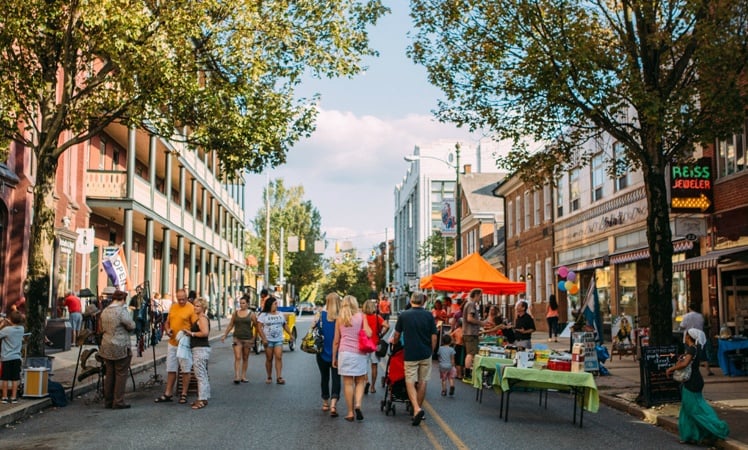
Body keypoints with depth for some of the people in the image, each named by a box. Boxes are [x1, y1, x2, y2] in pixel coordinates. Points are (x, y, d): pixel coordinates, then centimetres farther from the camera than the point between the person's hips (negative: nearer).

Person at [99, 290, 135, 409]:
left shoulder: (104, 311, 9)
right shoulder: (122, 311, -15)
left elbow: (102, 328, 15)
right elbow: (132, 326, -11)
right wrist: (130, 316, 7)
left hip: (106, 347, 7)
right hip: (120, 348, -7)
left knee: (109, 374, 14)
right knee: (121, 375, 0)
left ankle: (108, 401, 19)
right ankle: (118, 402, 0)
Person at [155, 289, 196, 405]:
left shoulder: (191, 308, -10)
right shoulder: (173, 307, 10)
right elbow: (167, 322, 19)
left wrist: (188, 332, -28)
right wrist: (167, 330, 0)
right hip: (172, 343, 6)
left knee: (185, 370, 3)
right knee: (171, 369, 13)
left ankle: (184, 394, 12)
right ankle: (168, 394, 20)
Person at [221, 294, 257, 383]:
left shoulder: (251, 314, 0)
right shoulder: (235, 313, 4)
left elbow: (256, 326, 3)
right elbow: (230, 325, 11)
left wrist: (255, 337, -2)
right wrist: (225, 335, 9)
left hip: (248, 338, 0)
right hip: (237, 338, 0)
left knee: (245, 358, 8)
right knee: (237, 358, -9)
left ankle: (243, 376, 17)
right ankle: (237, 376, -14)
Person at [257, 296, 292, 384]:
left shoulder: (280, 315, 11)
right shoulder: (263, 315, -1)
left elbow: (285, 325, 20)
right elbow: (259, 327, -6)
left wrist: (290, 334, 12)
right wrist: (264, 338, -14)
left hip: (278, 340, 2)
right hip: (268, 340, -2)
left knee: (279, 357, -11)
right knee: (269, 359, 3)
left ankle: (279, 377, -14)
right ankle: (269, 377, 15)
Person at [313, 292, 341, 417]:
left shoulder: (322, 315, -7)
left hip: (323, 352, 2)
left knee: (324, 377, 17)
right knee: (336, 377, 0)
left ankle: (325, 403, 29)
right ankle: (333, 403, -18)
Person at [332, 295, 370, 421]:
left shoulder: (340, 318, 7)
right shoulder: (361, 316, 3)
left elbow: (336, 341, 8)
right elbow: (369, 334, -6)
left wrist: (334, 357, 15)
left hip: (344, 352, 1)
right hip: (360, 353, 0)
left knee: (348, 383, 3)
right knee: (360, 381, 11)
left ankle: (350, 413, 4)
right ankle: (358, 405, -10)